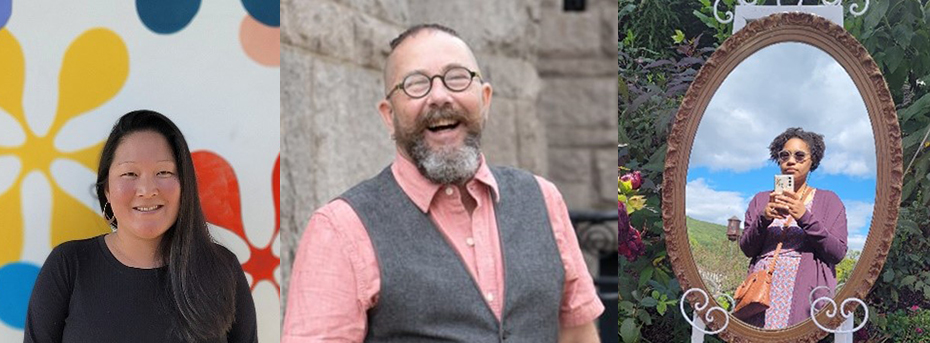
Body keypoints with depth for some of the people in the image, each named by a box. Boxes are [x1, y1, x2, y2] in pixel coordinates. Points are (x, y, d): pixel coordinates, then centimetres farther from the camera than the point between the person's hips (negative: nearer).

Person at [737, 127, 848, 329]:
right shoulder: (761, 200, 16)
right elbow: (746, 249, 8)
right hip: (764, 288, 2)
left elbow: (838, 253, -2)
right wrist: (764, 218, -10)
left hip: (806, 289, -2)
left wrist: (805, 217, -14)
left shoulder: (828, 200, 9)